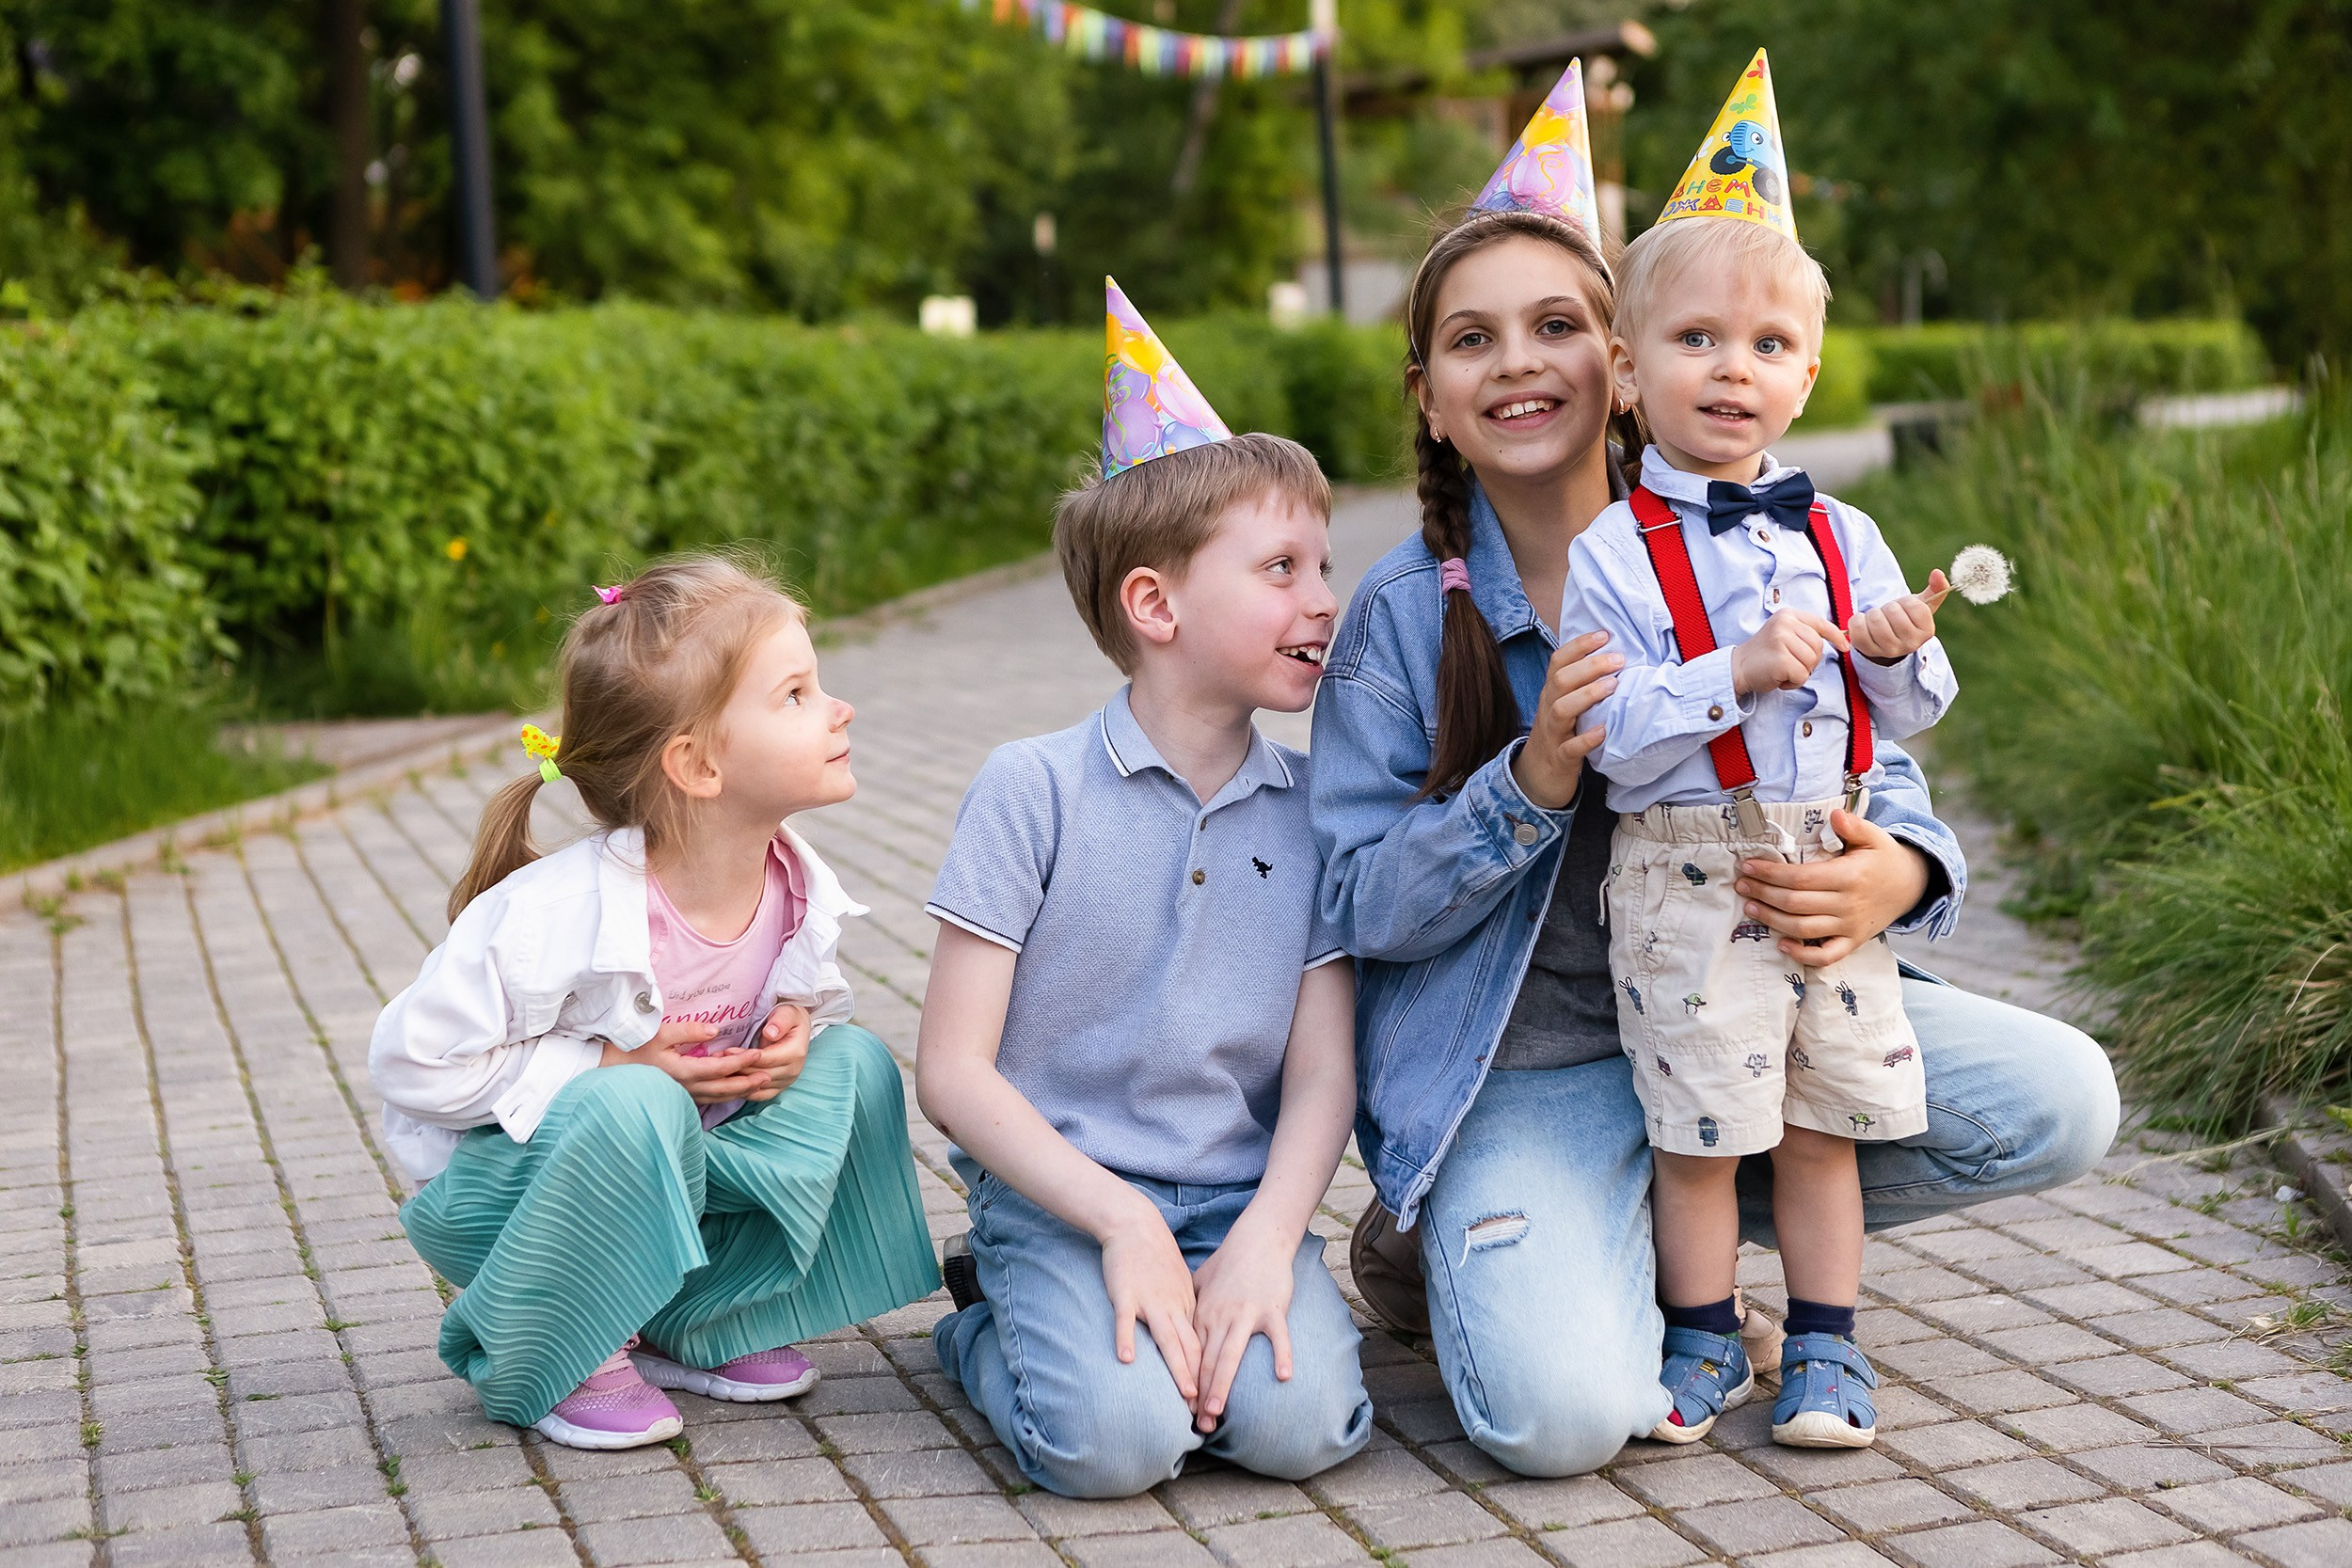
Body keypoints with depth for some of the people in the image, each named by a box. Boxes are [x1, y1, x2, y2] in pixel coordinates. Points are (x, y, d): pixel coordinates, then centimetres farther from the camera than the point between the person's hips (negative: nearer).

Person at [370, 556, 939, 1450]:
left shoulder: (801, 897, -11)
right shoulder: (554, 915, -30)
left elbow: (816, 1000, 10)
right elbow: (415, 1061, -23)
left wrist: (798, 1031, -15)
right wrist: (614, 1066, -26)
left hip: (679, 1169, 6)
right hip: (501, 1185, -6)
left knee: (852, 1066, -11)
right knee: (634, 1108, -37)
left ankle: (691, 1325, 1)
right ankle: (548, 1349, -11)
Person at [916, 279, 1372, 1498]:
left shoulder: (1314, 809, 4)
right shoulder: (1034, 788, -7)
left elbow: (1323, 1074, 1)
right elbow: (953, 1071, -9)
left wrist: (1264, 1238, -18)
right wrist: (1124, 1222, -19)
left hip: (1239, 1196, 3)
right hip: (1060, 1188, -2)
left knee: (1297, 1421, -24)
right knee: (1114, 1435, -27)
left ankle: (1235, 1299, 9)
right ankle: (991, 1328, 6)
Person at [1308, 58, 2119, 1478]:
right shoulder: (1402, 615, -7)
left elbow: (1881, 769, 1)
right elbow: (1363, 905, -7)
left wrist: (1900, 871, -25)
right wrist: (1532, 784, -26)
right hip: (1525, 1065, -4)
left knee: (2062, 1104, -12)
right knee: (1565, 1414, -26)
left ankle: (1673, 1215, 6)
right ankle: (1453, 1243, 10)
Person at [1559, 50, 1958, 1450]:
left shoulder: (1845, 537, 7)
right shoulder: (1614, 554, -6)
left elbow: (1909, 720, 11)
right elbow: (1614, 739, -14)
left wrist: (1899, 656, -11)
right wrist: (1738, 674, -25)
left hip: (1830, 864, 4)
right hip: (1686, 875, -4)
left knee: (1824, 1119, 10)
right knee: (1700, 1123, 3)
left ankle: (1826, 1345, 23)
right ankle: (1705, 1337, 22)